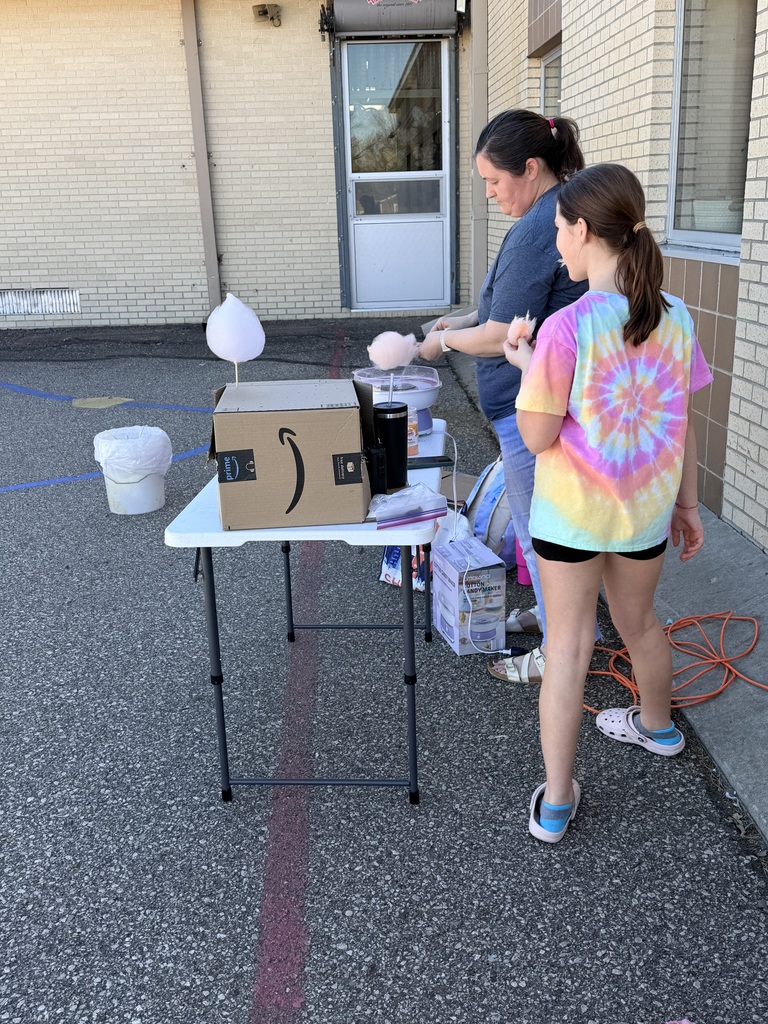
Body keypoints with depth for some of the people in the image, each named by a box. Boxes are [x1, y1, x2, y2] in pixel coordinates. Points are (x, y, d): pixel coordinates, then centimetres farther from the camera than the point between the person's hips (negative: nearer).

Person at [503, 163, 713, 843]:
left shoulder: (566, 328, -22)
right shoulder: (675, 318, -4)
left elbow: (537, 437, -17)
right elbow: (683, 425, 3)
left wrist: (523, 362, -3)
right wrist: (686, 505, 13)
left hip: (574, 511, -5)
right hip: (647, 507, 5)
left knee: (569, 644, 6)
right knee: (638, 621, 27)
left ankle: (556, 803, 14)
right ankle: (657, 725, 52)